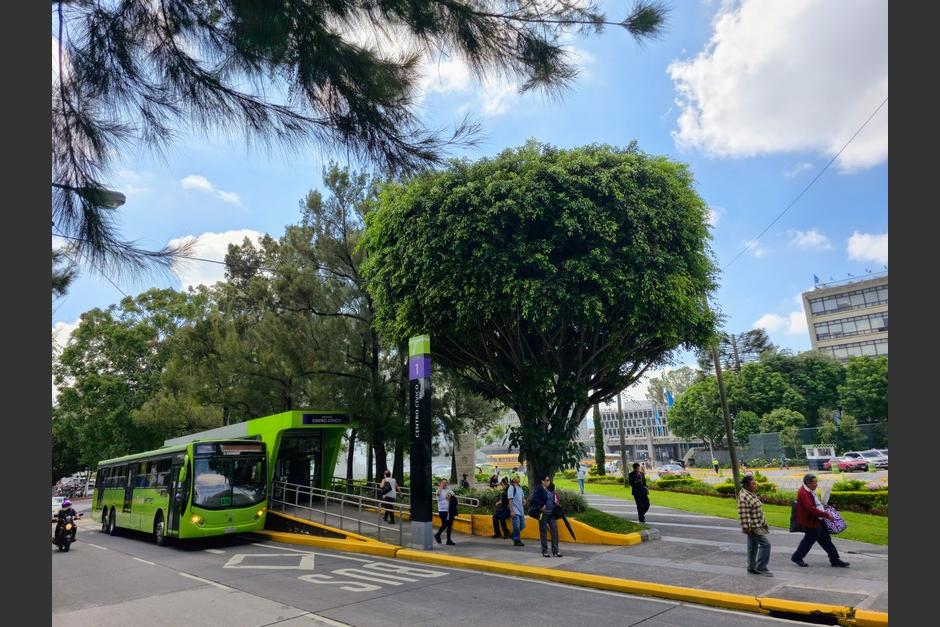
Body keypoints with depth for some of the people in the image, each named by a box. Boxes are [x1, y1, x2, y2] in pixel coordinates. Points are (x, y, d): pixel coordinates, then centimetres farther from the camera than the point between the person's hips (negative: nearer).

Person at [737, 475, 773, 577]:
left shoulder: (751, 494, 10)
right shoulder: (743, 497, -22)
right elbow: (743, 514, -24)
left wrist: (763, 523, 22)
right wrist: (747, 527, -23)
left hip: (758, 525, 9)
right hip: (753, 527, -9)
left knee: (753, 547, 14)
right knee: (765, 544, -10)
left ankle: (751, 568, 22)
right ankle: (761, 567, -1)